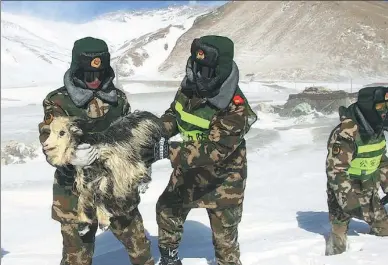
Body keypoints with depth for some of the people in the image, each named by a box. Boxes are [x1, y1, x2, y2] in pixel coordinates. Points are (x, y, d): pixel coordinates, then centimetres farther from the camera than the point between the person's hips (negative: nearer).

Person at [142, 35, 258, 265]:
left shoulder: (235, 110, -34)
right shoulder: (190, 87, -12)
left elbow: (213, 150, -38)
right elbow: (174, 114, 5)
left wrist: (168, 151, -43)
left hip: (223, 178, -7)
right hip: (191, 169, 7)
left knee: (224, 235, 5)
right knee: (167, 209, 21)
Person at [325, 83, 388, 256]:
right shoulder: (345, 134, -29)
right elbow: (335, 171, -28)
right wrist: (350, 202, -28)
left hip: (369, 192, 8)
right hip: (343, 193, -8)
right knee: (339, 235, 0)